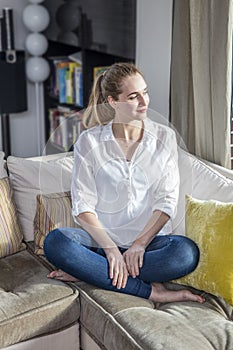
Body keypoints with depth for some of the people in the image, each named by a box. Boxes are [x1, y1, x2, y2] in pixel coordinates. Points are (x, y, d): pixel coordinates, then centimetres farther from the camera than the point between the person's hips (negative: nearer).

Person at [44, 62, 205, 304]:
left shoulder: (164, 137, 4)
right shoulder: (89, 142, 0)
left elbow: (167, 200, -1)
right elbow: (82, 206, -5)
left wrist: (140, 244, -13)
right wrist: (111, 248, -17)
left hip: (149, 237, 1)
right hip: (101, 238, 0)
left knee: (186, 252, -31)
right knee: (55, 242, -29)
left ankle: (86, 271, -21)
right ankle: (149, 291, -25)